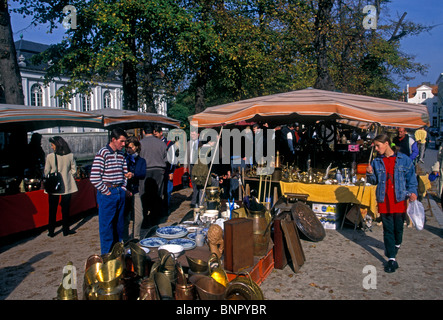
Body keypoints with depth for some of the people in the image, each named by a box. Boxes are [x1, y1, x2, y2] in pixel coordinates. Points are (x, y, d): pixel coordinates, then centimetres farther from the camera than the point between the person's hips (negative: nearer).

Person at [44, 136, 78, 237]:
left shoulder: (50, 157, -13)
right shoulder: (70, 156, -8)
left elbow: (46, 172, -3)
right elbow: (74, 170, 0)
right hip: (67, 186, 1)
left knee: (52, 209, 11)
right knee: (65, 208, 11)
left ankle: (51, 231, 19)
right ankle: (66, 230, 18)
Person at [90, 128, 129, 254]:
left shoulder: (121, 154, 9)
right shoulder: (102, 153, -13)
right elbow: (94, 178, -18)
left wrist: (123, 188, 8)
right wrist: (106, 191, -12)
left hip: (120, 192, 7)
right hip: (107, 194, -7)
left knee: (119, 224, 15)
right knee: (106, 225, 3)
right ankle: (107, 254, 15)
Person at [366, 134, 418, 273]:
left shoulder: (404, 160, -1)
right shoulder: (377, 162, 6)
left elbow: (411, 178, 3)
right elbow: (374, 181, 12)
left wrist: (412, 192, -12)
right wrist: (370, 173, -8)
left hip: (399, 199, -1)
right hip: (384, 200, 2)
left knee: (398, 227, 8)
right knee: (388, 229, 2)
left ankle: (397, 245, 40)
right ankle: (391, 259, 7)